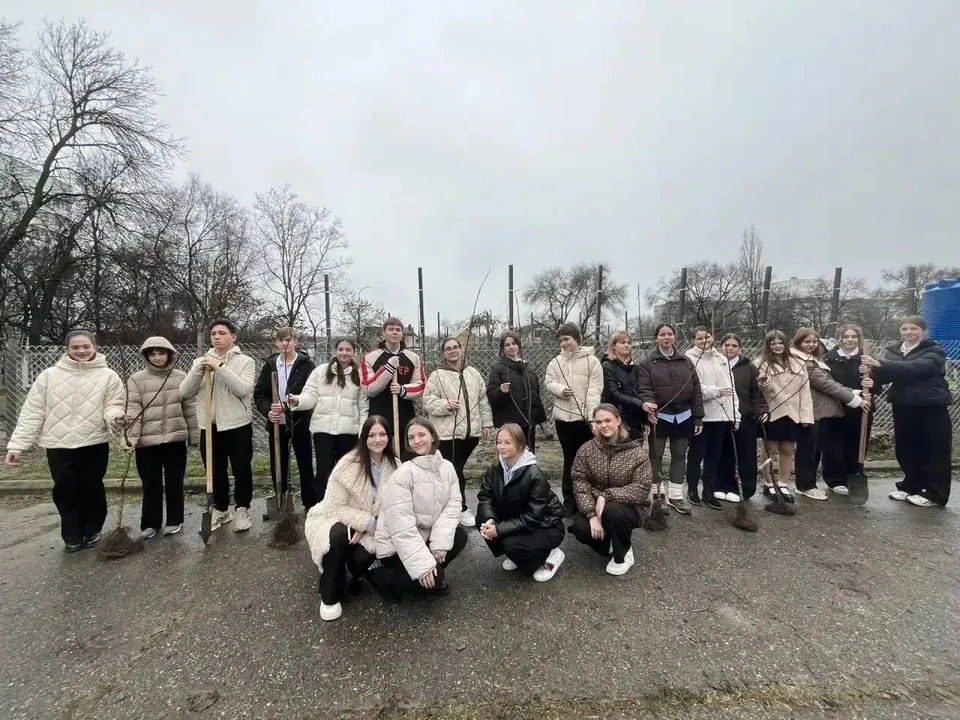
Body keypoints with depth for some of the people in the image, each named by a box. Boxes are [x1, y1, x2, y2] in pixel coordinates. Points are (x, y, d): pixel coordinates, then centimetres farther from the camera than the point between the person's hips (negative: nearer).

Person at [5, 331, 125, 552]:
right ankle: (72, 536, 25)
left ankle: (93, 530, 29)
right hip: (59, 445, 1)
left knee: (93, 489, 10)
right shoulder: (49, 375, 2)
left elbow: (113, 406, -4)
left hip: (95, 444, -1)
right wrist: (18, 444, -3)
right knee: (66, 492, 8)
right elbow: (32, 412, 2)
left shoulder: (108, 376, -1)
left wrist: (115, 416, -28)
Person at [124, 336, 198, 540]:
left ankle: (174, 520, 23)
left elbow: (190, 408, 5)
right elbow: (133, 410, -9)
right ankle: (150, 523, 24)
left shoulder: (181, 377, 2)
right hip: (147, 440, 0)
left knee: (174, 481, 9)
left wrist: (194, 435, 4)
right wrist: (131, 436, -20)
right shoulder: (136, 379, -1)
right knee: (150, 484, 9)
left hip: (175, 438, 1)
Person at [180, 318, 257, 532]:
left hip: (237, 426, -4)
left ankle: (242, 510, 21)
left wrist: (220, 367, -22)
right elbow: (185, 392, 0)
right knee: (216, 472, 15)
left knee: (242, 470, 4)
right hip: (209, 426, 4)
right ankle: (221, 510, 32)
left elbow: (244, 389, -19)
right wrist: (199, 370, -15)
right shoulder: (200, 361, 8)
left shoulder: (245, 361, -4)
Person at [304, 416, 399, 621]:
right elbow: (335, 507, -19)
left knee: (364, 557, -26)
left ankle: (357, 569, 15)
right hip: (333, 519, -2)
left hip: (368, 526, 3)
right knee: (339, 535, -35)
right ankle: (329, 596, -10)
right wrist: (368, 522, -25)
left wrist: (366, 528, -20)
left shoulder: (393, 465, -10)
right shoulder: (349, 464, -23)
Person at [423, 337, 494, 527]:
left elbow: (483, 400, 13)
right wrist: (445, 405, -22)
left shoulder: (473, 373, 9)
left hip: (472, 430, 5)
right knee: (455, 471, -1)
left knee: (457, 468, 16)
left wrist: (486, 423, 10)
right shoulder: (437, 375, -5)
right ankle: (461, 509, 13)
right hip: (448, 432, -4)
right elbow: (428, 401, -6)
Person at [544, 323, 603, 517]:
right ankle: (569, 501, 23)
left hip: (586, 417, -2)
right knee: (569, 460, 12)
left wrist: (592, 416, -16)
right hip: (563, 417, 3)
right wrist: (561, 390, -18)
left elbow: (595, 389, -8)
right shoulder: (555, 362, 9)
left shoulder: (591, 360, -2)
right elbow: (549, 382, 4)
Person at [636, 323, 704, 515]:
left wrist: (698, 418, 3)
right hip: (660, 416, -4)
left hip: (683, 416, 4)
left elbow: (696, 391, 8)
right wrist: (649, 406, -30)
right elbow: (645, 388, -11)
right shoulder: (648, 362, -2)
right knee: (656, 456, 4)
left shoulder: (686, 361, 9)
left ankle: (675, 496, 24)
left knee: (679, 456, 12)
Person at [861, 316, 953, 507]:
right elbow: (887, 373, -4)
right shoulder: (894, 351, 9)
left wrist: (881, 364, -36)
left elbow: (916, 368, -26)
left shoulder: (934, 351, -6)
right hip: (903, 406, 5)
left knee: (934, 450, 3)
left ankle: (934, 495, 13)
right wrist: (872, 374, -28)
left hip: (931, 407, -4)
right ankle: (911, 487, 25)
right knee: (905, 449, 11)